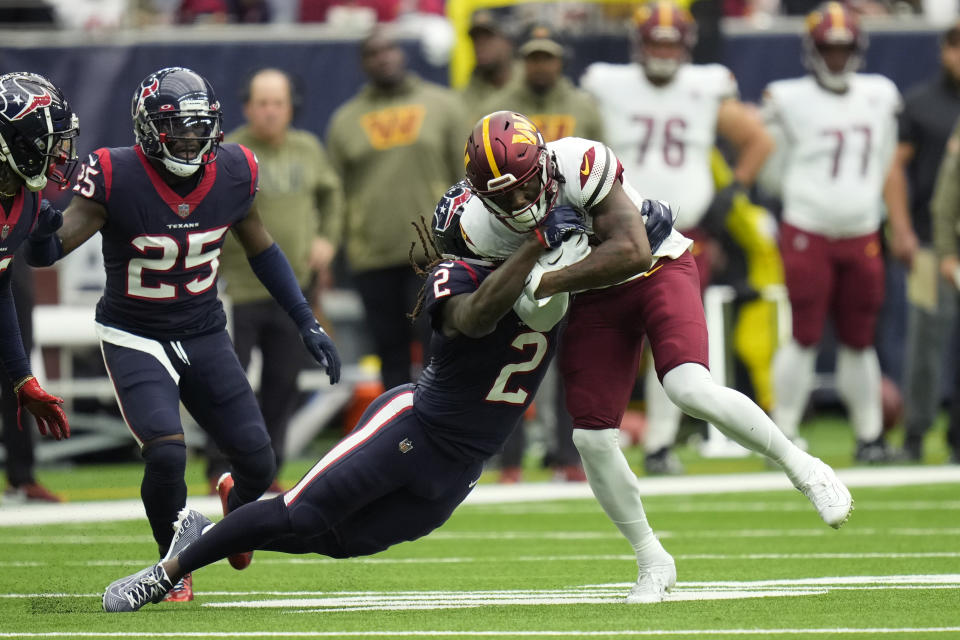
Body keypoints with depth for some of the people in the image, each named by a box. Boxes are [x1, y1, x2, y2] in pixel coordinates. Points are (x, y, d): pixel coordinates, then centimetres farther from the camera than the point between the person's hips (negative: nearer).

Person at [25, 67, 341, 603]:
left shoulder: (233, 173, -8)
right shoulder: (116, 178, -21)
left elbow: (261, 248, 9)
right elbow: (49, 251, -22)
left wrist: (307, 322, 7)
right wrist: (43, 234, -47)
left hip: (205, 335, 4)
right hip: (135, 338, -4)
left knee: (259, 464, -1)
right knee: (166, 453, -24)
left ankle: (237, 503, 39)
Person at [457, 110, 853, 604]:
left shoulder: (581, 166, -34)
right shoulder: (482, 225, -18)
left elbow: (633, 251, -34)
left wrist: (546, 283, -34)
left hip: (658, 268, -5)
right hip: (595, 300, 5)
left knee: (689, 390, -28)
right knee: (591, 439, -6)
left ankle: (804, 469, -6)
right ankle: (652, 563, 16)